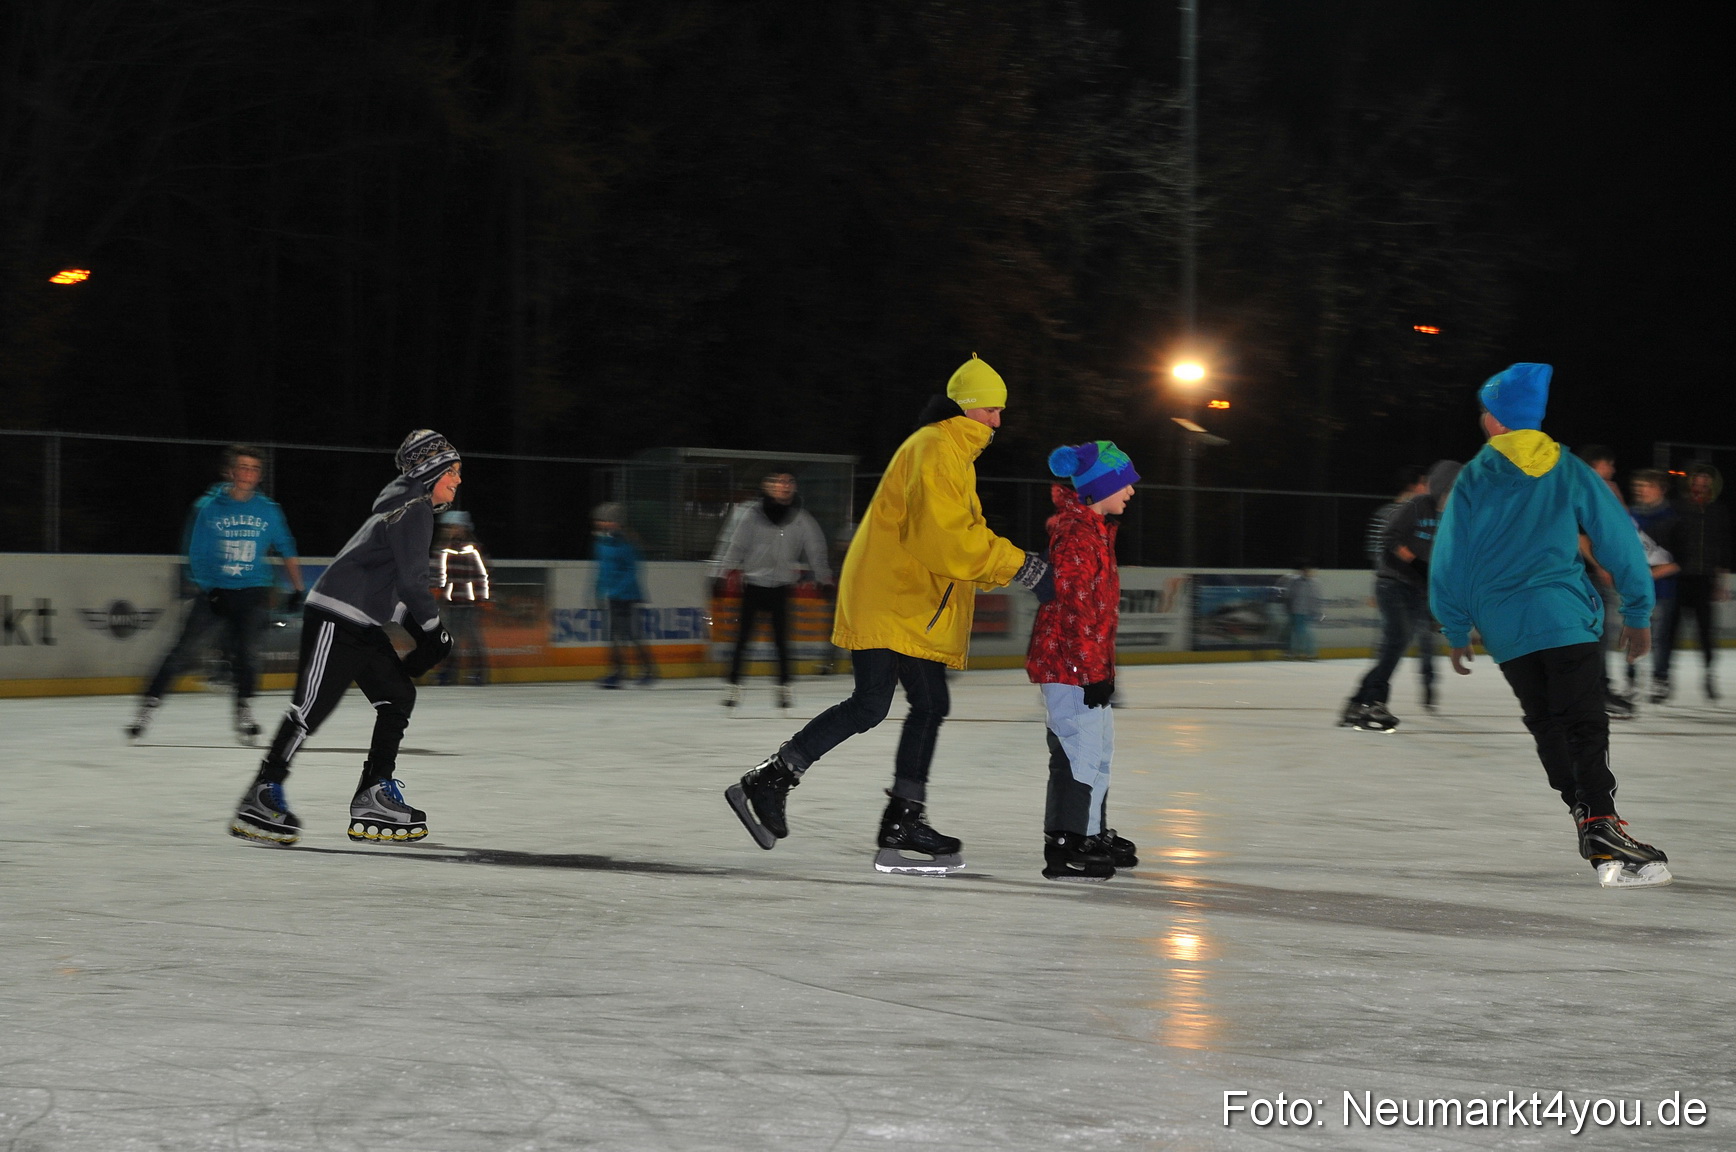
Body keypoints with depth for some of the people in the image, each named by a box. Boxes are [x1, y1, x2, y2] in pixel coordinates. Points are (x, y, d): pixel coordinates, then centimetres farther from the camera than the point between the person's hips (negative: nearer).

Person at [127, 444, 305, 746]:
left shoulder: (268, 511, 3)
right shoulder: (208, 507, -4)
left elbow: (287, 551, 14)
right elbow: (196, 556, -4)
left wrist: (297, 589, 12)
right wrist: (209, 592, -13)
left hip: (251, 592, 1)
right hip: (213, 591, -1)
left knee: (246, 652, -11)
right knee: (184, 650, -7)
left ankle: (243, 713, 4)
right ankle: (148, 705, -2)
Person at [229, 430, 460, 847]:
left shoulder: (411, 510, 20)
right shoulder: (413, 511, -12)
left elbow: (397, 586, 25)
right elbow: (412, 582, -17)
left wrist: (422, 632, 18)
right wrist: (433, 630, -5)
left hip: (362, 623, 11)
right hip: (335, 618, -11)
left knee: (398, 696, 9)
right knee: (312, 706, -12)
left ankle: (374, 799, 9)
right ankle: (259, 799, -11)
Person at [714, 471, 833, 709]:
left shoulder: (801, 519, 1)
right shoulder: (752, 516, -3)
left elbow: (815, 548, 5)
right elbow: (736, 546, -2)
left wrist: (824, 578, 0)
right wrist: (722, 576, -8)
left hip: (781, 586, 1)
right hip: (753, 584, -1)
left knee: (781, 639, -1)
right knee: (743, 637, -2)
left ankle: (784, 686, 9)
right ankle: (734, 685, 5)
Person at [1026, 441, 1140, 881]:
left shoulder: (1094, 529, 16)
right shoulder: (1077, 535, -18)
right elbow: (1075, 607, -22)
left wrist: (1101, 666, 26)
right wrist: (1093, 670, -22)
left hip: (1087, 662, 11)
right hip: (1068, 663, -11)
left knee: (1097, 748, 21)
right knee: (1081, 751, -10)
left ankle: (1093, 833, 34)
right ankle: (1064, 848, -7)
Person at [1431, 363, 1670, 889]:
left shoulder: (1474, 479, 6)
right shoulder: (1570, 471, 5)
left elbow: (1450, 559, 6)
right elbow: (1620, 541, 5)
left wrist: (1456, 631, 16)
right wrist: (1637, 613, 14)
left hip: (1503, 627, 2)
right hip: (1566, 616, -2)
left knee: (1547, 724, 17)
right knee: (1585, 726, -8)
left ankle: (1584, 812, 14)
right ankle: (1602, 830, -24)